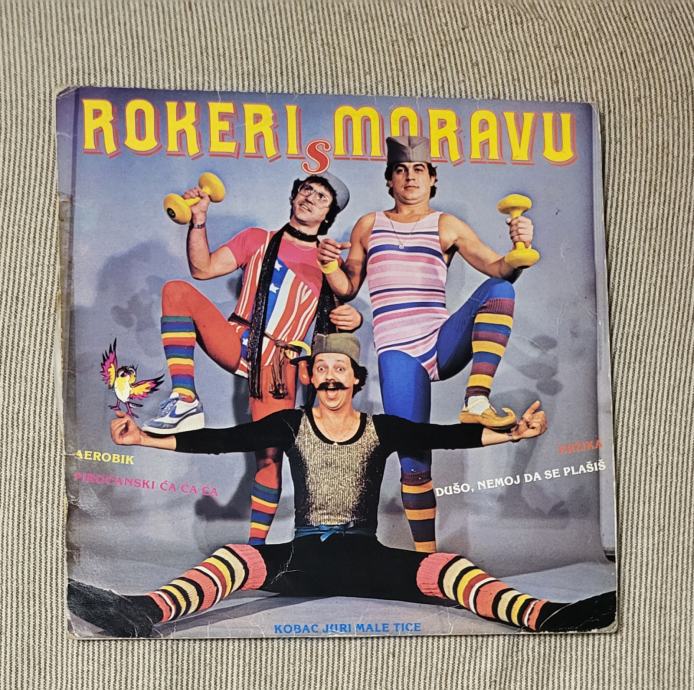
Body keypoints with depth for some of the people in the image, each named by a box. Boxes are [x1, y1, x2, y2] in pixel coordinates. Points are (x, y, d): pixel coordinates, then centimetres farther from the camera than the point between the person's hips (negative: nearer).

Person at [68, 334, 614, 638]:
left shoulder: (384, 429, 8)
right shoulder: (290, 425, 7)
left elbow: (445, 436, -5)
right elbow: (220, 440, -1)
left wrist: (512, 433, -19)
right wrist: (143, 438, -10)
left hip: (365, 556, 0)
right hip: (303, 555, 0)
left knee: (448, 567, -26)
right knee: (232, 558, -29)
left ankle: (551, 616, -44)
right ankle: (141, 615, -51)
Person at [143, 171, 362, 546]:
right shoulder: (257, 239, 14)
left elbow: (334, 321, 11)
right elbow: (203, 268, 6)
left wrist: (353, 318, -11)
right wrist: (199, 220, -5)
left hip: (277, 364, -1)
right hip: (234, 344, 1)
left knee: (270, 455, -8)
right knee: (177, 291, -21)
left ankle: (256, 546, 6)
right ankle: (184, 402, -27)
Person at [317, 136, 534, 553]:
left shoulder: (447, 226, 10)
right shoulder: (368, 226, 14)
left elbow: (499, 268, 1)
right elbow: (348, 288, 18)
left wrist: (520, 249, -19)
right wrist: (330, 264, -2)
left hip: (442, 343, 1)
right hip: (397, 352, 0)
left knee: (499, 289, -27)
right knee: (413, 459, -8)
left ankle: (477, 403, -35)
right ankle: (426, 553, 8)